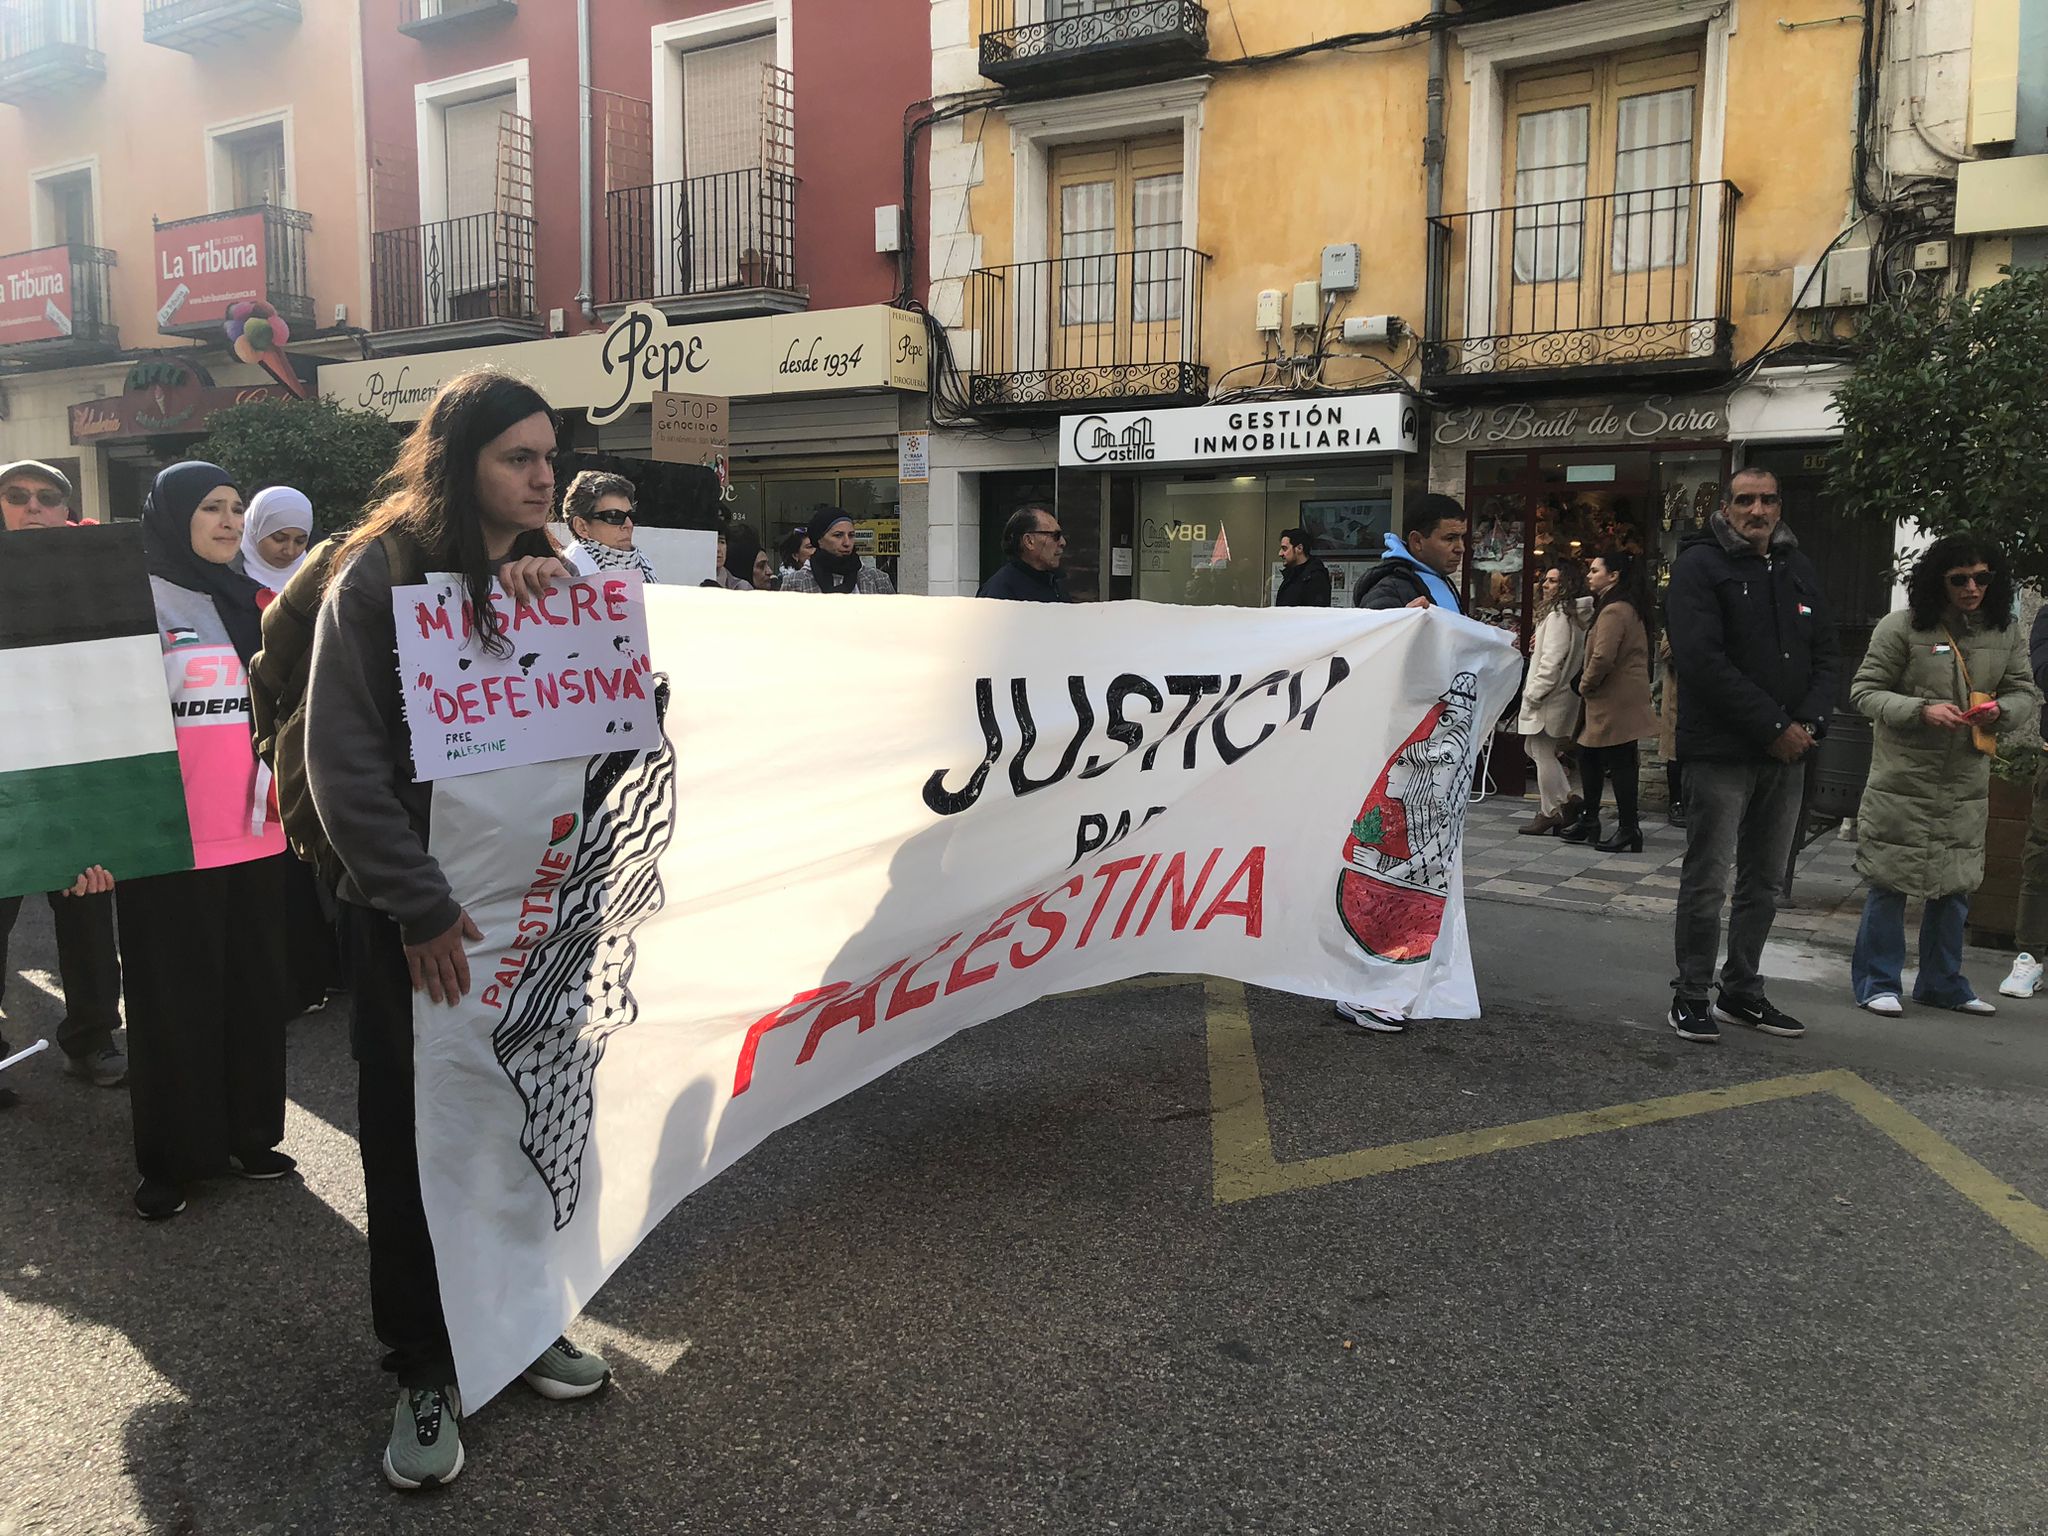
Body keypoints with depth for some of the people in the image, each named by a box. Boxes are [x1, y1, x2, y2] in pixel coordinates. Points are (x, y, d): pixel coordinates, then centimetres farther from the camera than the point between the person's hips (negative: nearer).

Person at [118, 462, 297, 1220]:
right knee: (173, 998, 4)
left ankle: (248, 1133, 25)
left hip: (254, 832, 5)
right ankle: (169, 1160, 17)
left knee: (256, 986, 11)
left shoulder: (254, 602, 11)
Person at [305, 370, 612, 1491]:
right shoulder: (379, 573, -8)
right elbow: (343, 760, -12)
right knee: (413, 1135, 5)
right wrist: (419, 907, -15)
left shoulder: (548, 576, 8)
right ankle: (424, 1367, 21)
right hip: (412, 912, -4)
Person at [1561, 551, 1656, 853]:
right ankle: (1589, 821, 24)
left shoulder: (1613, 611, -16)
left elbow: (1602, 658, -25)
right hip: (1611, 701, 11)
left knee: (1619, 764, -4)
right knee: (1589, 757, 16)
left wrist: (1585, 685, -9)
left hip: (1615, 703, -11)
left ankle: (1629, 831, 2)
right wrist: (1588, 684, 13)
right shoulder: (1626, 608, 17)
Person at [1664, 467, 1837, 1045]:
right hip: (1720, 752, -6)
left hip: (1786, 752, 7)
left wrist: (1808, 723, -5)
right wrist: (1773, 727, -16)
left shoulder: (1798, 569, 15)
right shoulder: (1700, 565, -6)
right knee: (1708, 880, -2)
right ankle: (1691, 997, 8)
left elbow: (1824, 653, 13)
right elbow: (1703, 661, -16)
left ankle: (1742, 992, 24)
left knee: (1764, 882, 12)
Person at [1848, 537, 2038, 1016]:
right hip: (1903, 781, -5)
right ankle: (1877, 982, 13)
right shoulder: (1901, 627, -8)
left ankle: (1942, 983, 28)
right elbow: (1864, 692, -6)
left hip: (1966, 788, 5)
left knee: (1956, 886, 13)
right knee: (1890, 881, 1)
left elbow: (2026, 695, 10)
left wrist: (2000, 710, -13)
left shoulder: (2004, 633, 7)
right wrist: (1921, 710, -21)